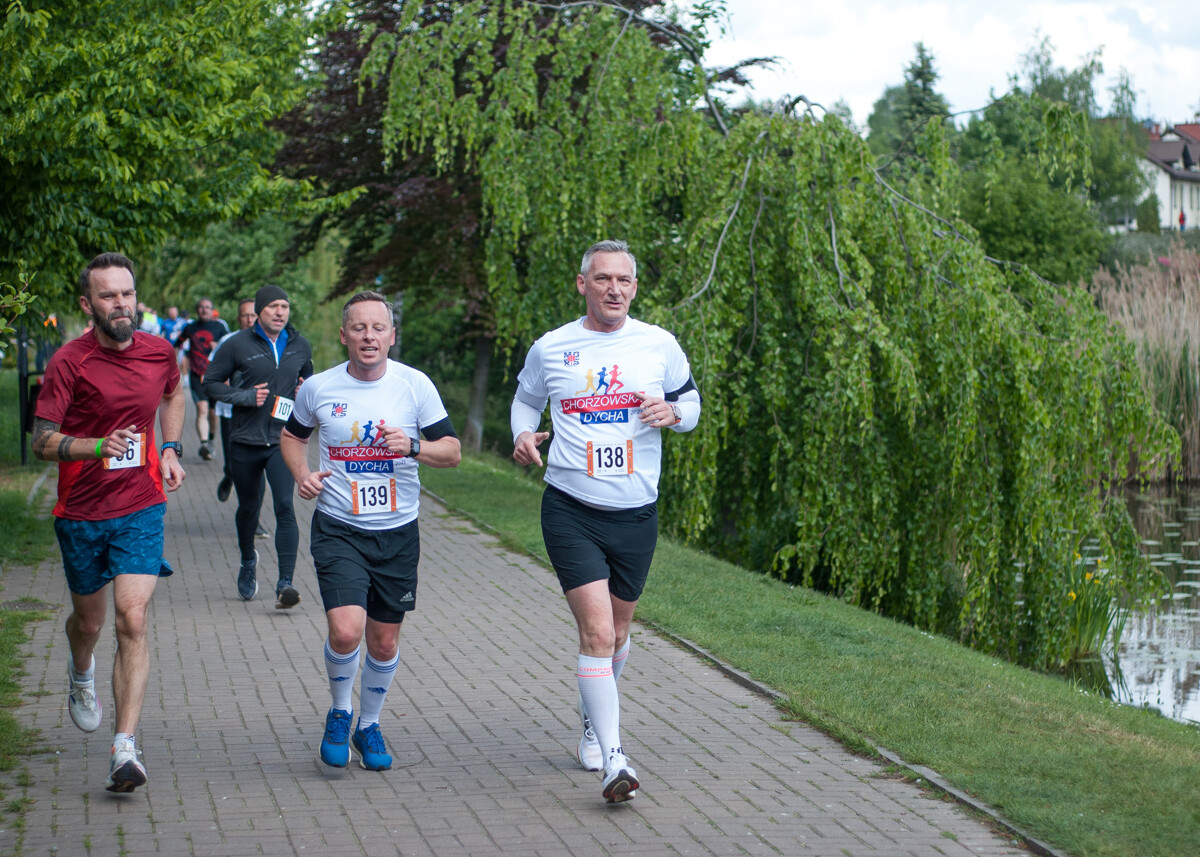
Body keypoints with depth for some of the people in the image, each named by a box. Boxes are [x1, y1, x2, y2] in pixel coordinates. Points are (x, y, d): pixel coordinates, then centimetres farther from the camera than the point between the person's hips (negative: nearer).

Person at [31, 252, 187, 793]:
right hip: (80, 513, -1)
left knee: (132, 621, -13)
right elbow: (42, 441, -16)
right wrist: (100, 446, -33)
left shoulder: (160, 352, -1)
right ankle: (81, 675, 54)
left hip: (141, 510, 1)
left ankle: (125, 749, -14)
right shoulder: (69, 362, -12)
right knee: (88, 621, 17)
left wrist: (170, 450, 11)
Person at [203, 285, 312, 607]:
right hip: (245, 441, 0)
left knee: (285, 507, -15)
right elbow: (210, 383, 0)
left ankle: (285, 583, -17)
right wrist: (246, 396, -13)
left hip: (283, 440, 0)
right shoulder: (238, 345, -3)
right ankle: (248, 561, 44)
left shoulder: (300, 346, 7)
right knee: (249, 508, 15)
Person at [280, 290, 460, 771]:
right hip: (338, 529, -1)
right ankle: (339, 712, 10)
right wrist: (301, 474, -2)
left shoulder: (416, 386, -4)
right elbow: (292, 434, 17)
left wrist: (413, 446, -21)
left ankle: (369, 726, 34)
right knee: (346, 630, -19)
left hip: (398, 532, 1)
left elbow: (452, 452, -1)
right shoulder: (318, 388, -3)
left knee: (385, 641, 9)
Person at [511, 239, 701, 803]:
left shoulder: (660, 345, 2)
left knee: (615, 631, 16)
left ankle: (592, 716, 44)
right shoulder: (550, 349, 0)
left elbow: (690, 401, 14)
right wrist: (522, 436, -4)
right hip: (570, 509, -2)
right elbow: (526, 398, 17)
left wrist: (672, 412, -9)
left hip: (636, 512, 3)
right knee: (597, 631, -15)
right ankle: (612, 758, -14)